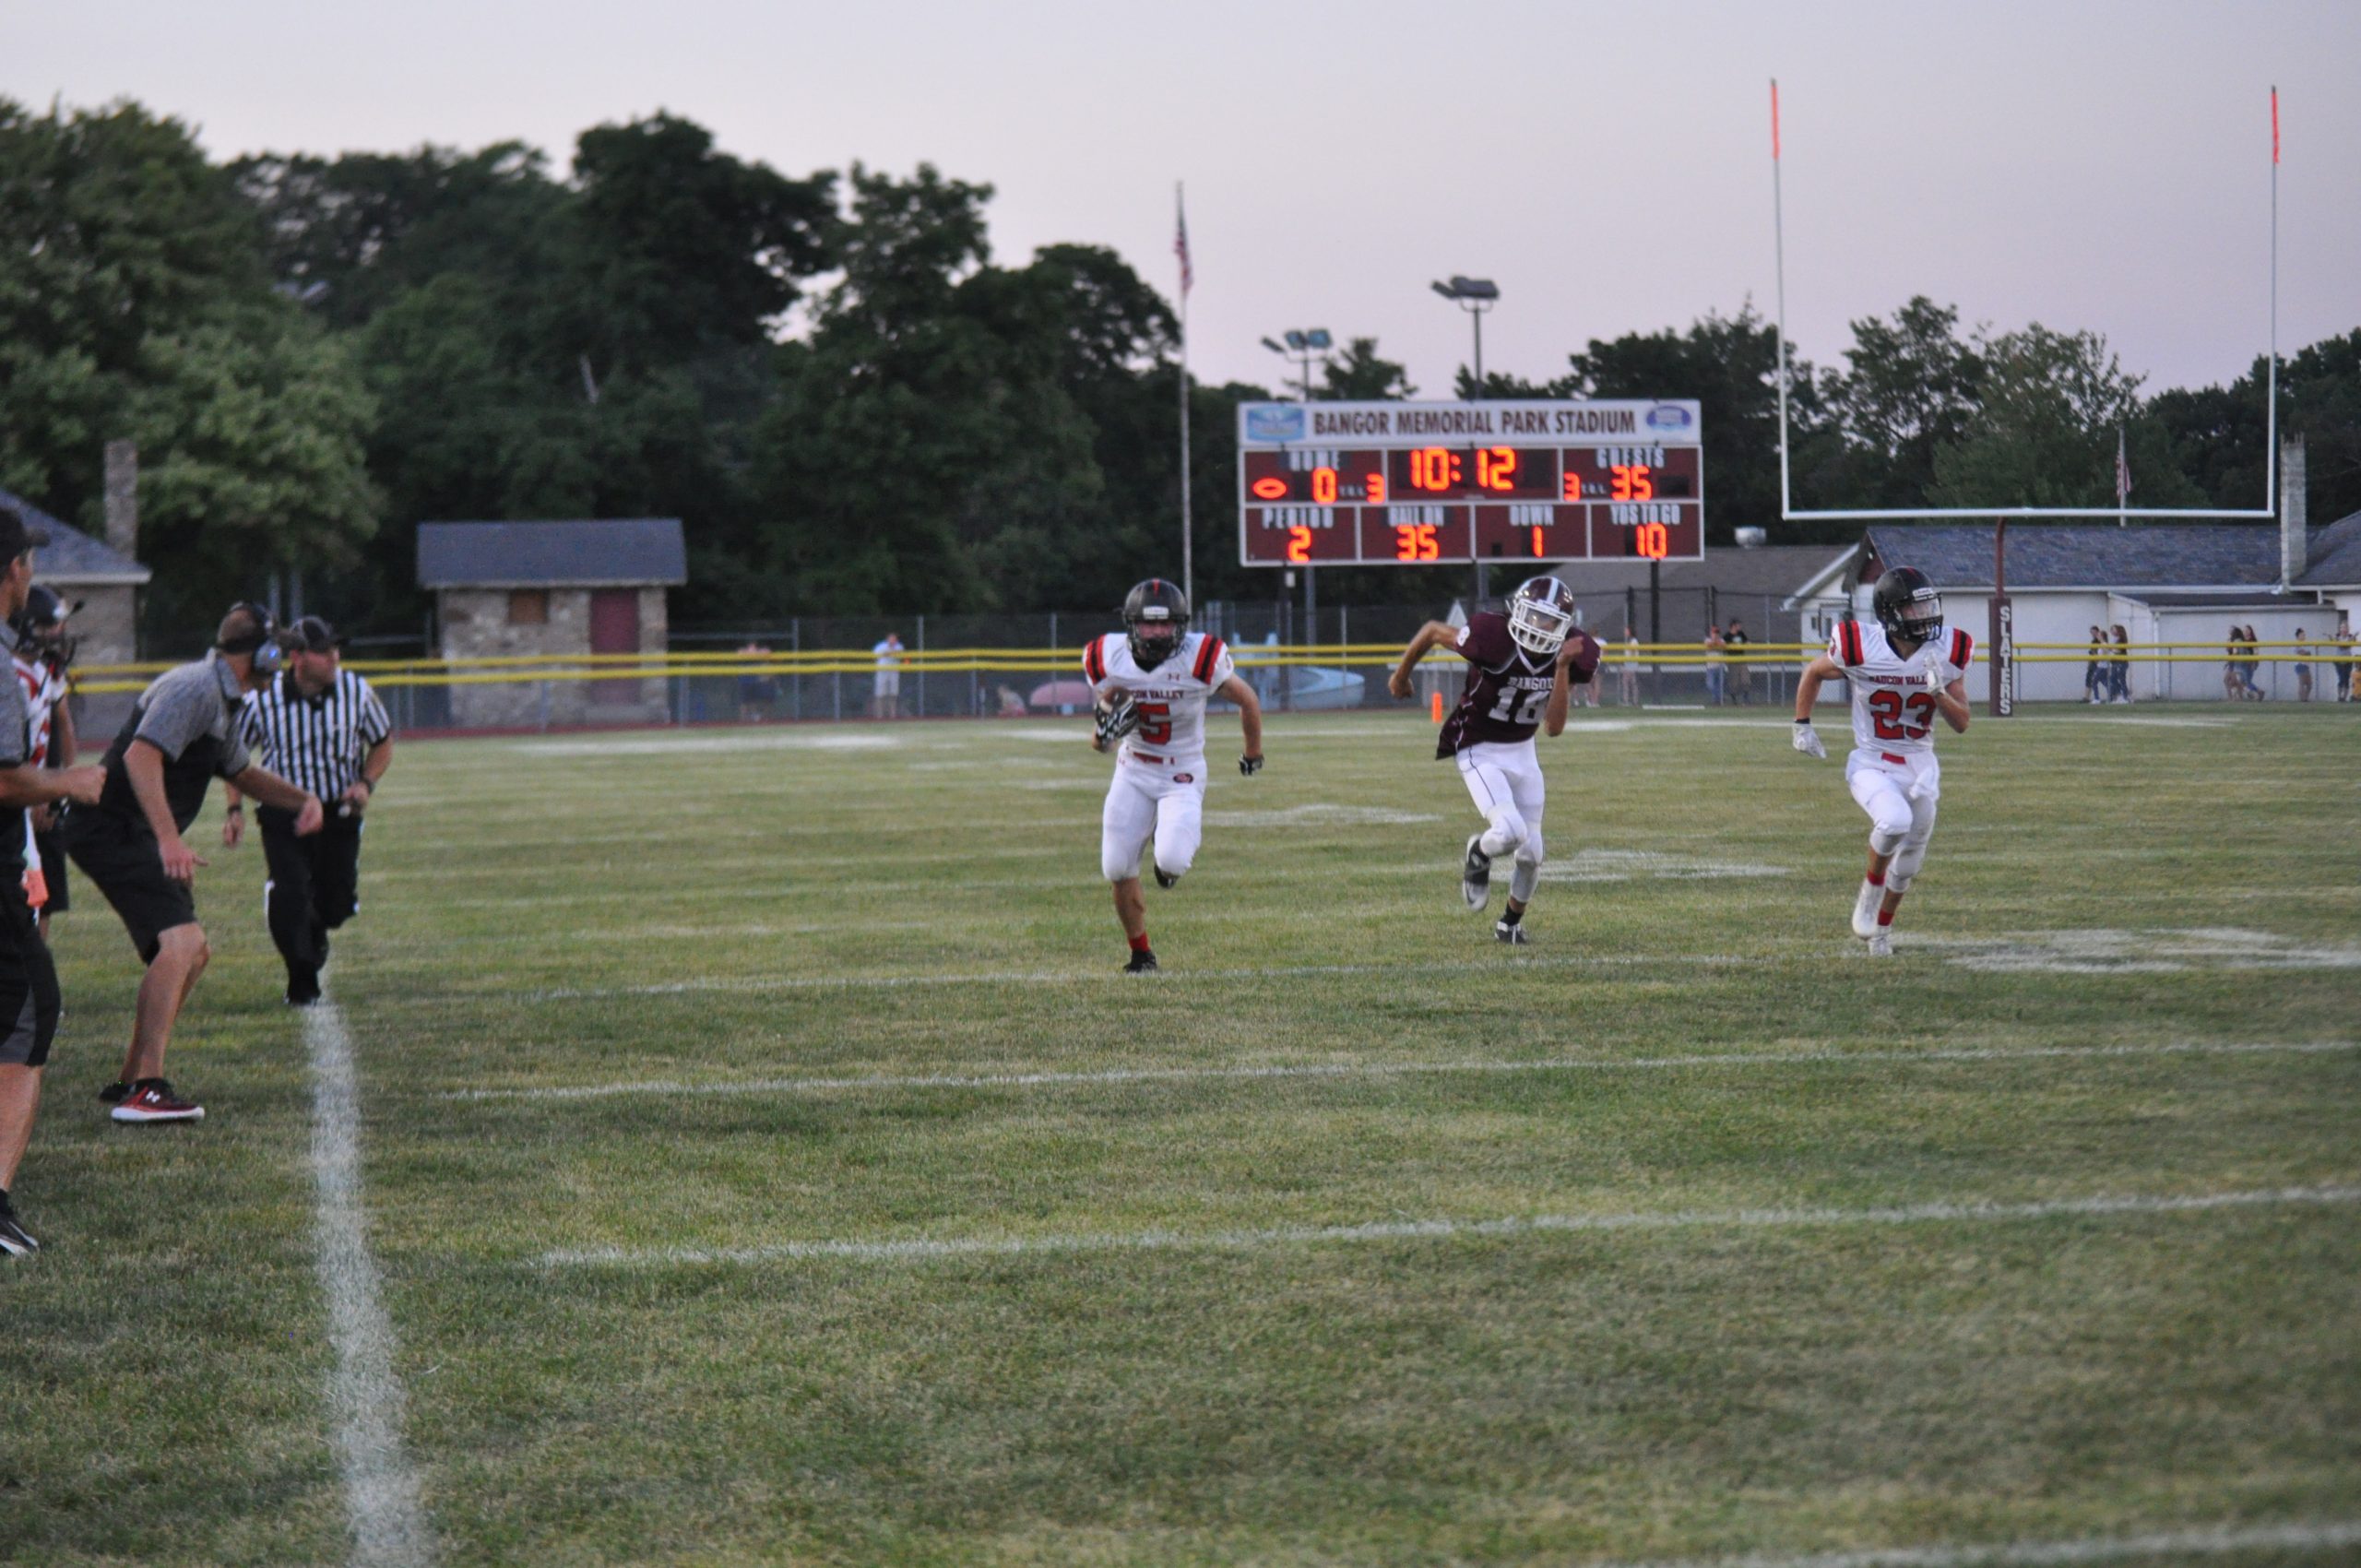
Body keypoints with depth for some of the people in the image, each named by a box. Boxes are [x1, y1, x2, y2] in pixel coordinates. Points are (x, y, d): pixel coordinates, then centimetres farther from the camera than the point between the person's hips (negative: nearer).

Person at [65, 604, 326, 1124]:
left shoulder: (222, 702, 19)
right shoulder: (194, 688, -15)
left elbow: (243, 772, 34)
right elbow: (140, 755, -27)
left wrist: (303, 799, 18)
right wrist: (169, 839, -34)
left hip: (129, 836, 11)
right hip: (111, 830, -11)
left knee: (188, 954, 18)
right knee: (182, 941, -24)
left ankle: (130, 1081, 25)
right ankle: (145, 1089, -31)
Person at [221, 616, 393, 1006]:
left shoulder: (356, 690, -7)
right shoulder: (261, 698, -13)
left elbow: (383, 742, 9)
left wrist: (366, 784, -8)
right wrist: (234, 809, -5)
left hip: (340, 815, 2)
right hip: (283, 815, -2)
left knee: (338, 904, 5)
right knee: (289, 896, -17)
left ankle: (315, 931, 43)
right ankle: (302, 984, 2)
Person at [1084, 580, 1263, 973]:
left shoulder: (1199, 658, -22)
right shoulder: (1109, 659, -13)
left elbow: (1246, 700, -3)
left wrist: (1253, 753, 12)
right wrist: (1105, 730, -22)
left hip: (1182, 775, -3)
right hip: (1132, 774, 3)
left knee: (1172, 862, -22)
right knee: (1118, 870, -5)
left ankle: (1182, 841, 19)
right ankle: (1140, 952, 19)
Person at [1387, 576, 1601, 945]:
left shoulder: (1570, 657, -13)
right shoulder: (1492, 638, -27)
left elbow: (1554, 727, -16)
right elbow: (1432, 631, -9)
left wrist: (1562, 668, -26)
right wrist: (1401, 676, 5)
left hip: (1522, 751, 5)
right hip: (1479, 751, -5)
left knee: (1531, 852, 6)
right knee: (1510, 832, -25)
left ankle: (1511, 923, 32)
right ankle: (1477, 856, 12)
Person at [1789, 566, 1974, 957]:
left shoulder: (1948, 652, -9)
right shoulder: (1861, 648, -18)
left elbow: (1961, 724, -5)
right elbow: (1813, 673, 3)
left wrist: (1939, 691, -23)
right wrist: (1802, 726, 1)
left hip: (1919, 766, 4)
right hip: (1871, 764, -4)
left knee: (1910, 857, 12)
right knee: (1895, 821, -31)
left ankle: (1881, 927, 38)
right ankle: (1872, 886, -1)